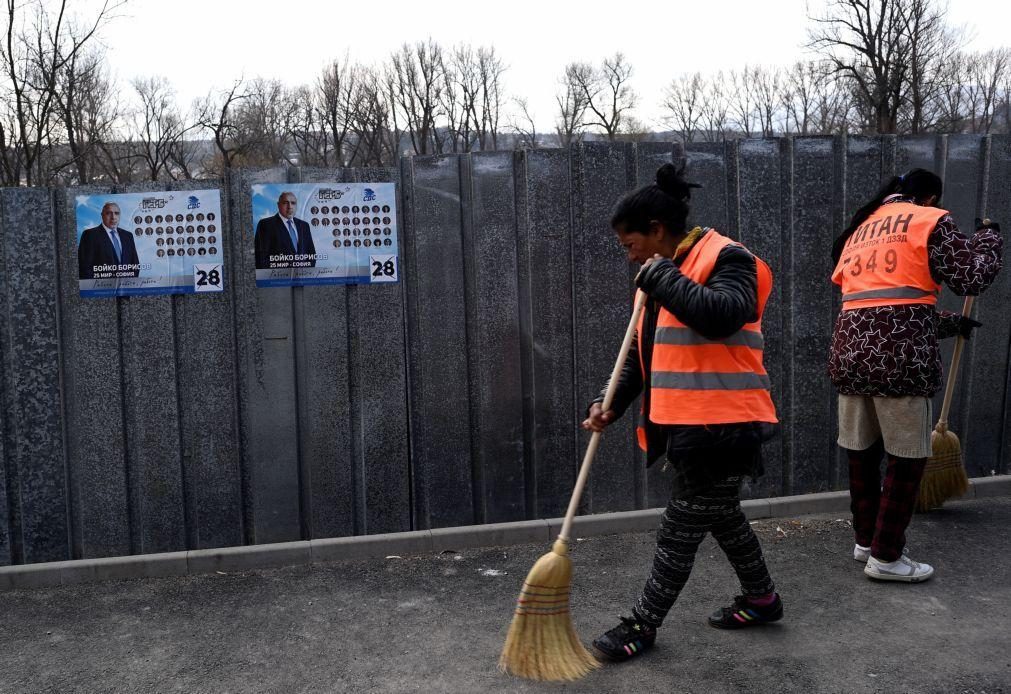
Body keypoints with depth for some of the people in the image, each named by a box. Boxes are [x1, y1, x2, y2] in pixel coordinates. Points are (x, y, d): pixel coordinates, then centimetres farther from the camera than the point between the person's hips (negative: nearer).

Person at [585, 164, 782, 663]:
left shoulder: (727, 259, -11)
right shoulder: (665, 275, 15)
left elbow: (722, 315, -33)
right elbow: (641, 354, 16)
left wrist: (661, 276, -21)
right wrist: (610, 405, 5)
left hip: (720, 426, -9)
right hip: (685, 425, 9)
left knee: (680, 530, 1)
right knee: (720, 516, 21)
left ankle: (643, 625, 14)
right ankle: (761, 598, 39)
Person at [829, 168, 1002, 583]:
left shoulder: (860, 230, 24)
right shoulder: (929, 220, 4)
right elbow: (972, 277, 0)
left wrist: (951, 324, 34)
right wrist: (988, 235, 18)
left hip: (850, 348, 7)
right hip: (898, 356, -6)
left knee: (861, 454, 15)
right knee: (907, 458, 5)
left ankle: (866, 541, 29)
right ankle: (885, 557, 12)